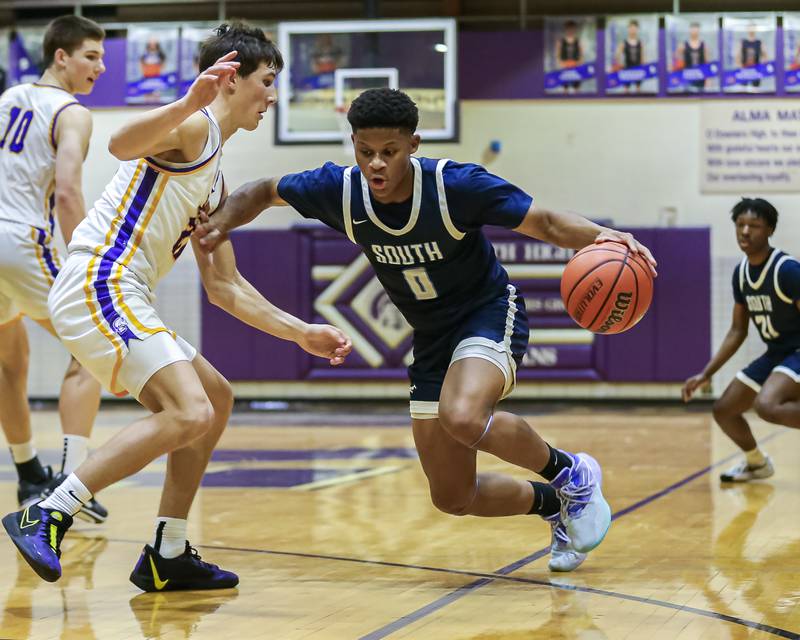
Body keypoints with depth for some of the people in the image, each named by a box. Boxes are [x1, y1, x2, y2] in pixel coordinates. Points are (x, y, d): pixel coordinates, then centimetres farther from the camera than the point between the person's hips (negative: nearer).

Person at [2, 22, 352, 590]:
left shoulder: (216, 183, 25)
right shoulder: (194, 127, -4)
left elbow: (224, 287, 28)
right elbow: (122, 144, -26)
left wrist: (301, 333, 24)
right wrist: (189, 103, -41)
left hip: (120, 299, 11)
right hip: (99, 284, -11)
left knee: (216, 400, 18)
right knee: (190, 415, -22)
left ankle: (168, 558, 18)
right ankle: (46, 516, -21)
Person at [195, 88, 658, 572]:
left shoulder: (456, 186, -25)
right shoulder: (341, 190, -14)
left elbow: (546, 224, -20)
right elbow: (265, 192, 4)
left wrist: (600, 237, -39)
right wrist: (222, 223, -16)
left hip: (489, 314, -5)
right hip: (432, 337, 5)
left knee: (463, 416, -38)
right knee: (453, 498, 2)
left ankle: (571, 474, -10)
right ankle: (559, 505, 30)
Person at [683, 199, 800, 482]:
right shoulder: (741, 273, 2)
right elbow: (737, 331, 11)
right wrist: (706, 374, 7)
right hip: (774, 354, 8)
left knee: (766, 405, -34)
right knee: (723, 411, 12)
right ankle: (757, 462, 37)